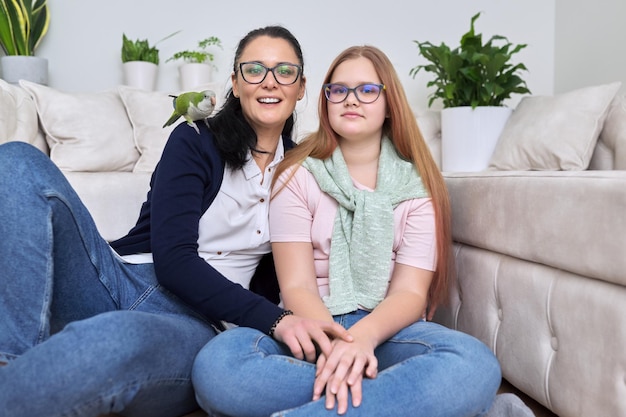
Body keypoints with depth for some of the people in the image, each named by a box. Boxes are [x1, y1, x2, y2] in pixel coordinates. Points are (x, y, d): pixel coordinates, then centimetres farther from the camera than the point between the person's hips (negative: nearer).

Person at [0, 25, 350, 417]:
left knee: (119, 339, -41)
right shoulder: (194, 142, 2)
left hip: (195, 323, -1)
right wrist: (273, 319, -23)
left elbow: (274, 278, 13)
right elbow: (172, 258, -11)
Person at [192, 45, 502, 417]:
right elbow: (297, 287, -7)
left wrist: (363, 336, -27)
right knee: (216, 366, -32)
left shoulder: (417, 185, 4)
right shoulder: (299, 176, 3)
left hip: (387, 330, 1)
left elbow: (411, 292, -5)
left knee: (476, 365, -31)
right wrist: (334, 343, -28)